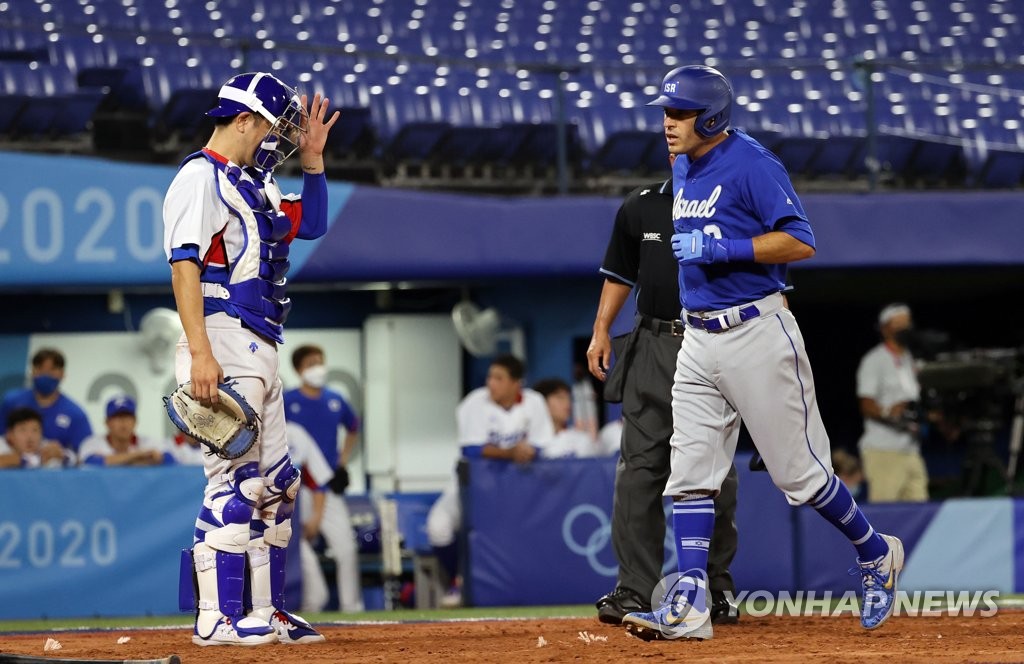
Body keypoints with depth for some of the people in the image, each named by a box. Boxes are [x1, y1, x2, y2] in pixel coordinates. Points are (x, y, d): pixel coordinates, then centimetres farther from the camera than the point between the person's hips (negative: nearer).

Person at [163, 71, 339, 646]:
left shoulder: (254, 186, 21)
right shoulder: (201, 177, -8)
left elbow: (311, 224, 31)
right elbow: (184, 265, -17)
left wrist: (313, 158, 18)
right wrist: (199, 353, -26)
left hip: (260, 352, 10)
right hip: (225, 347, -10)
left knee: (275, 484, 12)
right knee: (236, 480, -14)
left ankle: (265, 612, 18)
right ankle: (217, 619, -14)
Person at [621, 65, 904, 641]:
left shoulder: (751, 164, -14)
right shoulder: (683, 170, 12)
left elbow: (800, 242, -19)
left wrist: (722, 249, -23)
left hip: (757, 334, -8)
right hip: (699, 339, 8)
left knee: (798, 470, 0)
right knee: (689, 473, 0)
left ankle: (877, 554, 21)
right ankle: (689, 607, -2)